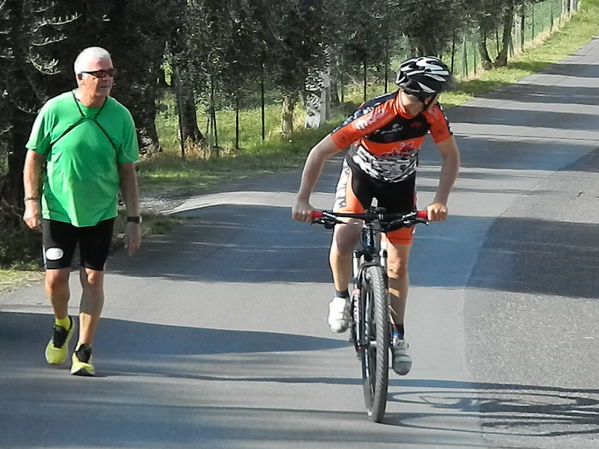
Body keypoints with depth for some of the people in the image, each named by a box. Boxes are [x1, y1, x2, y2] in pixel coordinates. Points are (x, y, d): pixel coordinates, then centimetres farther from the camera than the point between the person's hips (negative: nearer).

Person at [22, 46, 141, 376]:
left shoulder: (120, 117, -5)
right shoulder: (54, 110, -10)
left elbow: (127, 172, 2)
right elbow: (34, 157, -1)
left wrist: (133, 220, -1)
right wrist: (31, 202, -11)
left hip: (101, 213, 1)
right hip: (58, 210, -1)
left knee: (93, 279, -1)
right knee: (56, 278, -2)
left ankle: (83, 352, 9)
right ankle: (62, 325, 31)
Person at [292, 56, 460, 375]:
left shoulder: (431, 113, -24)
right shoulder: (374, 115, -37)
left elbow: (451, 157, -10)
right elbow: (320, 152, -32)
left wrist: (440, 201, -24)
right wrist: (302, 200, -35)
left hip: (400, 183, 3)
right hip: (360, 174, -3)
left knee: (398, 264, 1)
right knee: (343, 242, -26)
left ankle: (397, 337, 14)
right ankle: (341, 297, 3)